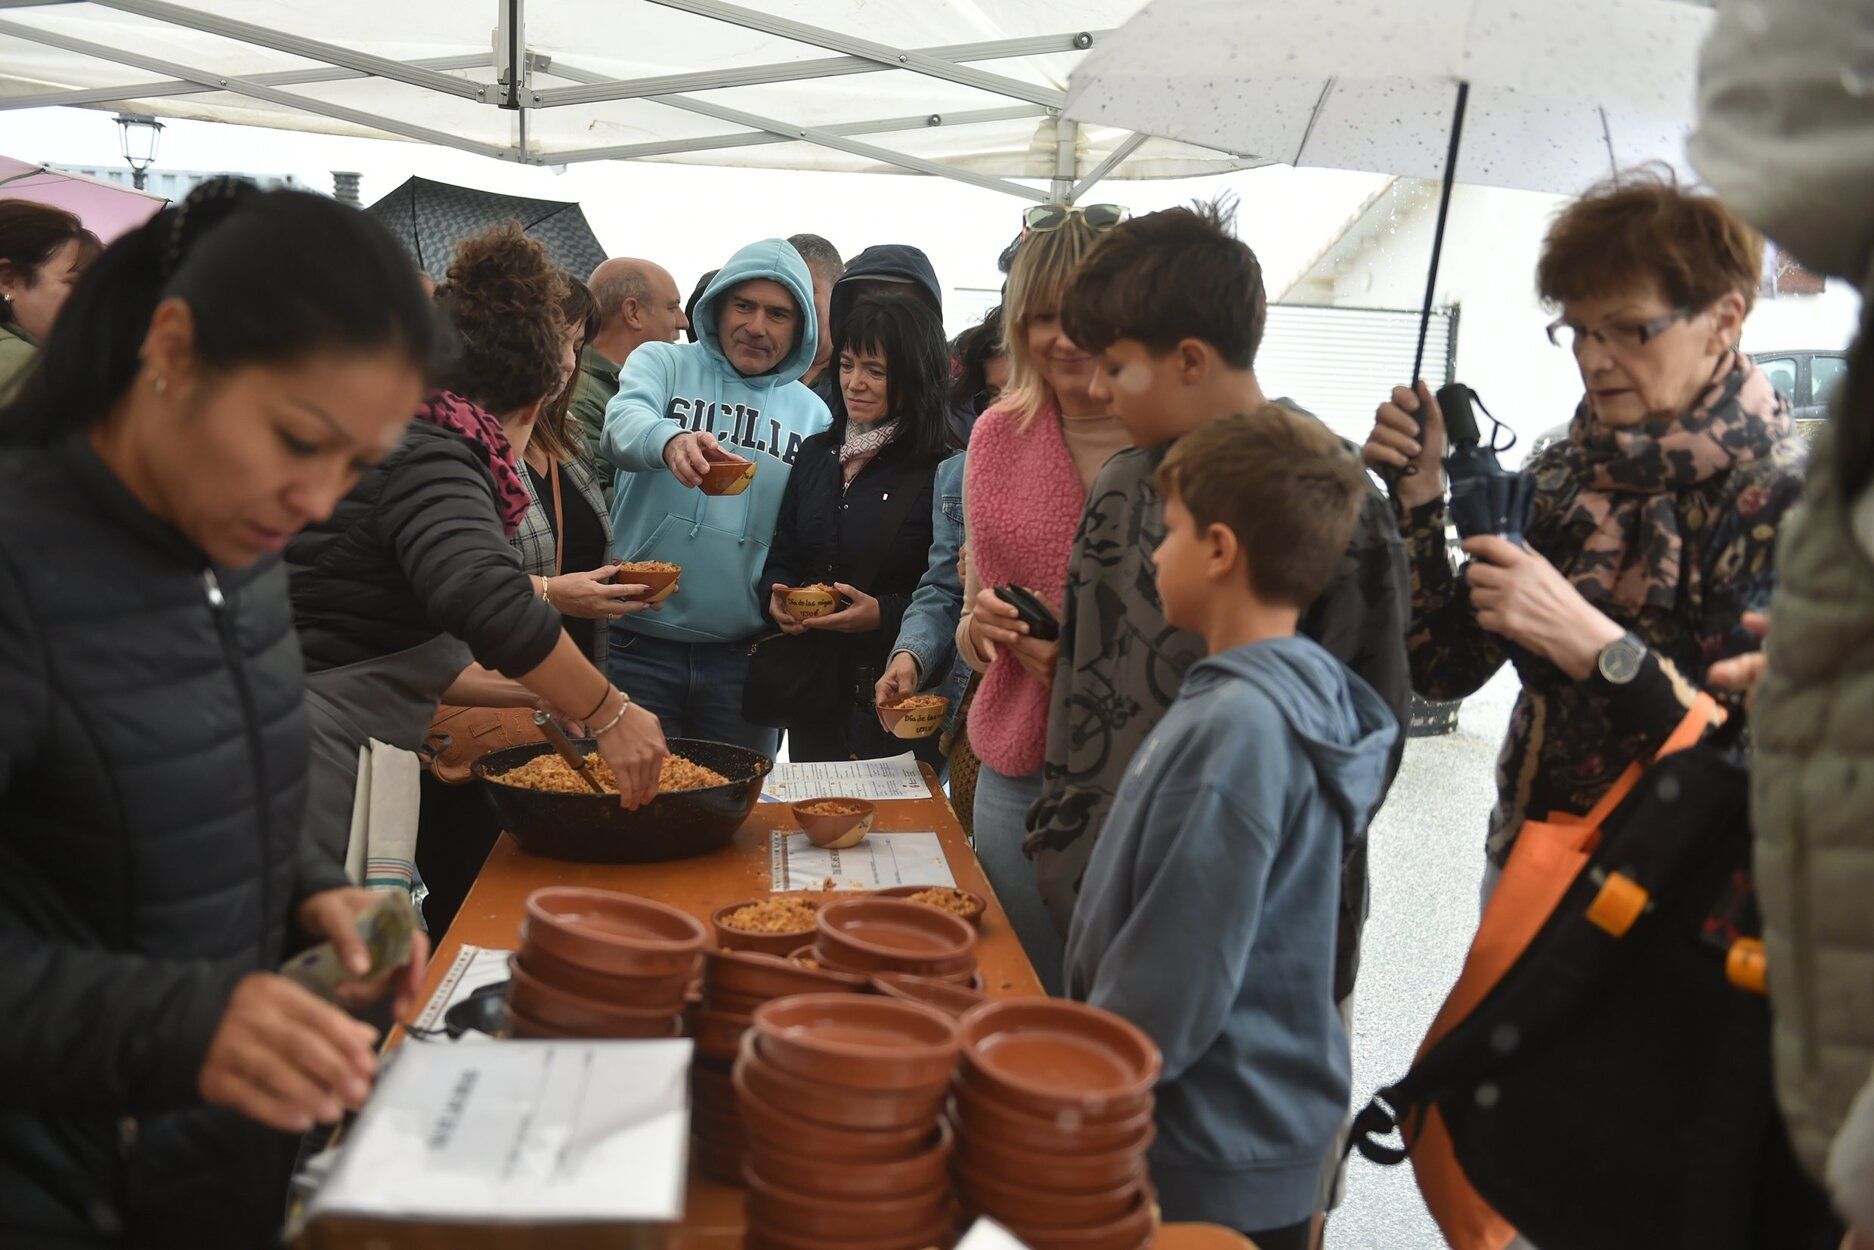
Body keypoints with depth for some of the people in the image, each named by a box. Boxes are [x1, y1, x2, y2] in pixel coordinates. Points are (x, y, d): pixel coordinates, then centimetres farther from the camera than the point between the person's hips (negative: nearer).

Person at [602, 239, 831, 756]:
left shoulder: (812, 413, 10)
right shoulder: (662, 363, 4)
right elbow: (624, 423, -19)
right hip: (638, 647, -2)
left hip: (744, 656, 2)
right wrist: (669, 440, -40)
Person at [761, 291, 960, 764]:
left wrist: (883, 614, -23)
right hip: (811, 690, 6)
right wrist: (777, 595, -3)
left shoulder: (943, 472, -10)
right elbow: (781, 555, 16)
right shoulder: (815, 454, 11)